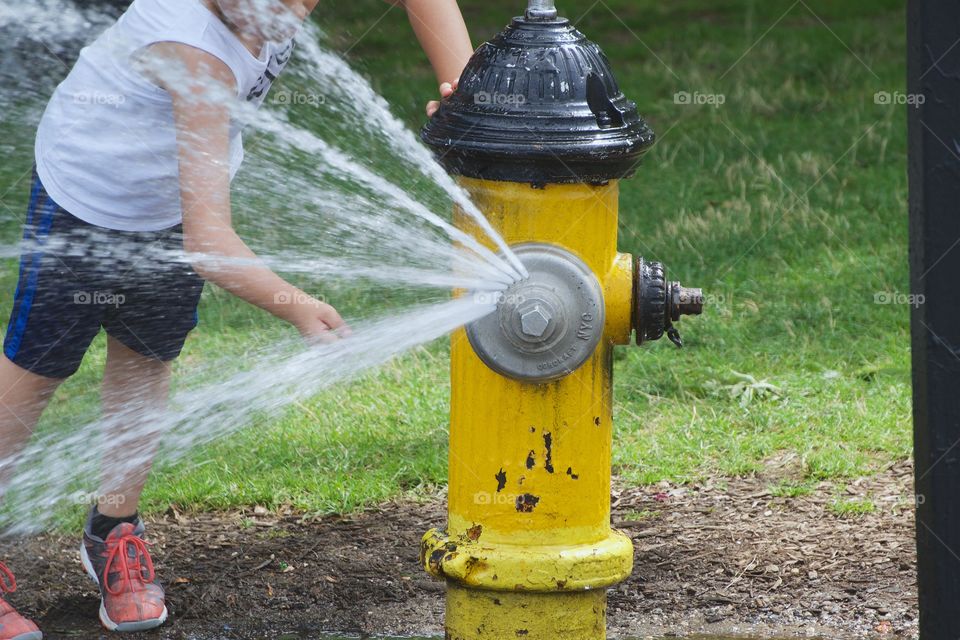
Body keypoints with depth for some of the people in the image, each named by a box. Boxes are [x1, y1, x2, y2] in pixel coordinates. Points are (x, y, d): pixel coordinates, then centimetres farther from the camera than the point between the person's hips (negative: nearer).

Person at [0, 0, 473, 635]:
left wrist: (461, 83, -22)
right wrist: (296, 307, -54)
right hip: (89, 189, -7)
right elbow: (207, 238, -45)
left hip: (172, 203, 7)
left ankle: (115, 530, 30)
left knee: (145, 361, 14)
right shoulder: (198, 53, -43)